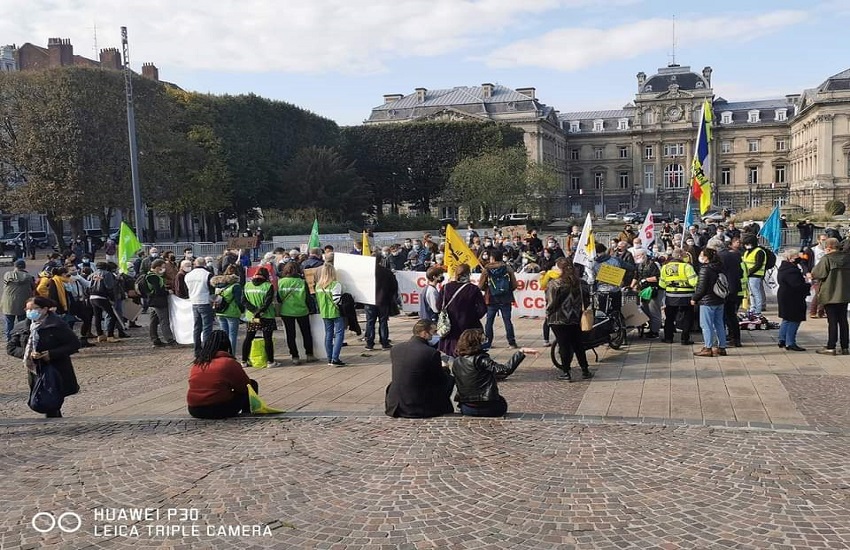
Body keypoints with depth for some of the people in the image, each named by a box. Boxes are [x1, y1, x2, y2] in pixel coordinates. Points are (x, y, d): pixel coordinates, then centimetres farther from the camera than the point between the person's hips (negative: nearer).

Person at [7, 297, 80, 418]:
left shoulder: (57, 325, -10)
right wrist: (27, 354, -11)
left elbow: (75, 344, -11)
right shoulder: (22, 327, 6)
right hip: (35, 375, 5)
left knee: (51, 409, -7)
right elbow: (10, 347, 9)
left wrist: (51, 354, -20)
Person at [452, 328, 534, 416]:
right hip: (488, 409, -5)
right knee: (502, 403, 30)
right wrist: (521, 352, -25)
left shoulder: (456, 363, -1)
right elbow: (505, 370, -27)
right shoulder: (481, 360, -19)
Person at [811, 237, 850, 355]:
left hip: (830, 295, -5)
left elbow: (815, 274, -13)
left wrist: (810, 275, 7)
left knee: (832, 321, -1)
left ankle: (831, 347, 1)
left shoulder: (826, 258, -14)